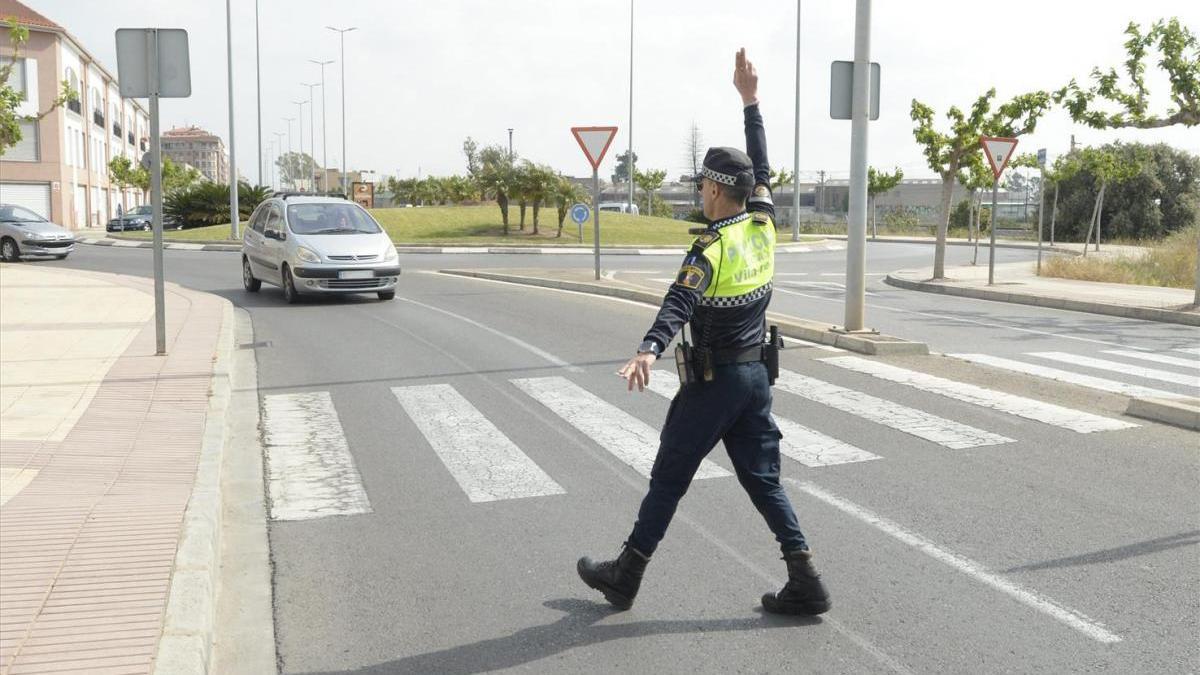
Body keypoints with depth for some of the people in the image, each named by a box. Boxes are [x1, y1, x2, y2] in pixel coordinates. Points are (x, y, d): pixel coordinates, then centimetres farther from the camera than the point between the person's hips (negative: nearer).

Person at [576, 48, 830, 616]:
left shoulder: (711, 247, -18)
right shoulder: (764, 224, 2)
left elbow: (680, 303, -36)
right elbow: (760, 167, 17)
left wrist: (649, 350, -50)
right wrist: (750, 101, 23)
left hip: (712, 381, -7)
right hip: (756, 375, 7)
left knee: (668, 480, 5)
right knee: (763, 479, 11)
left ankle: (626, 576, 19)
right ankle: (805, 583, 7)